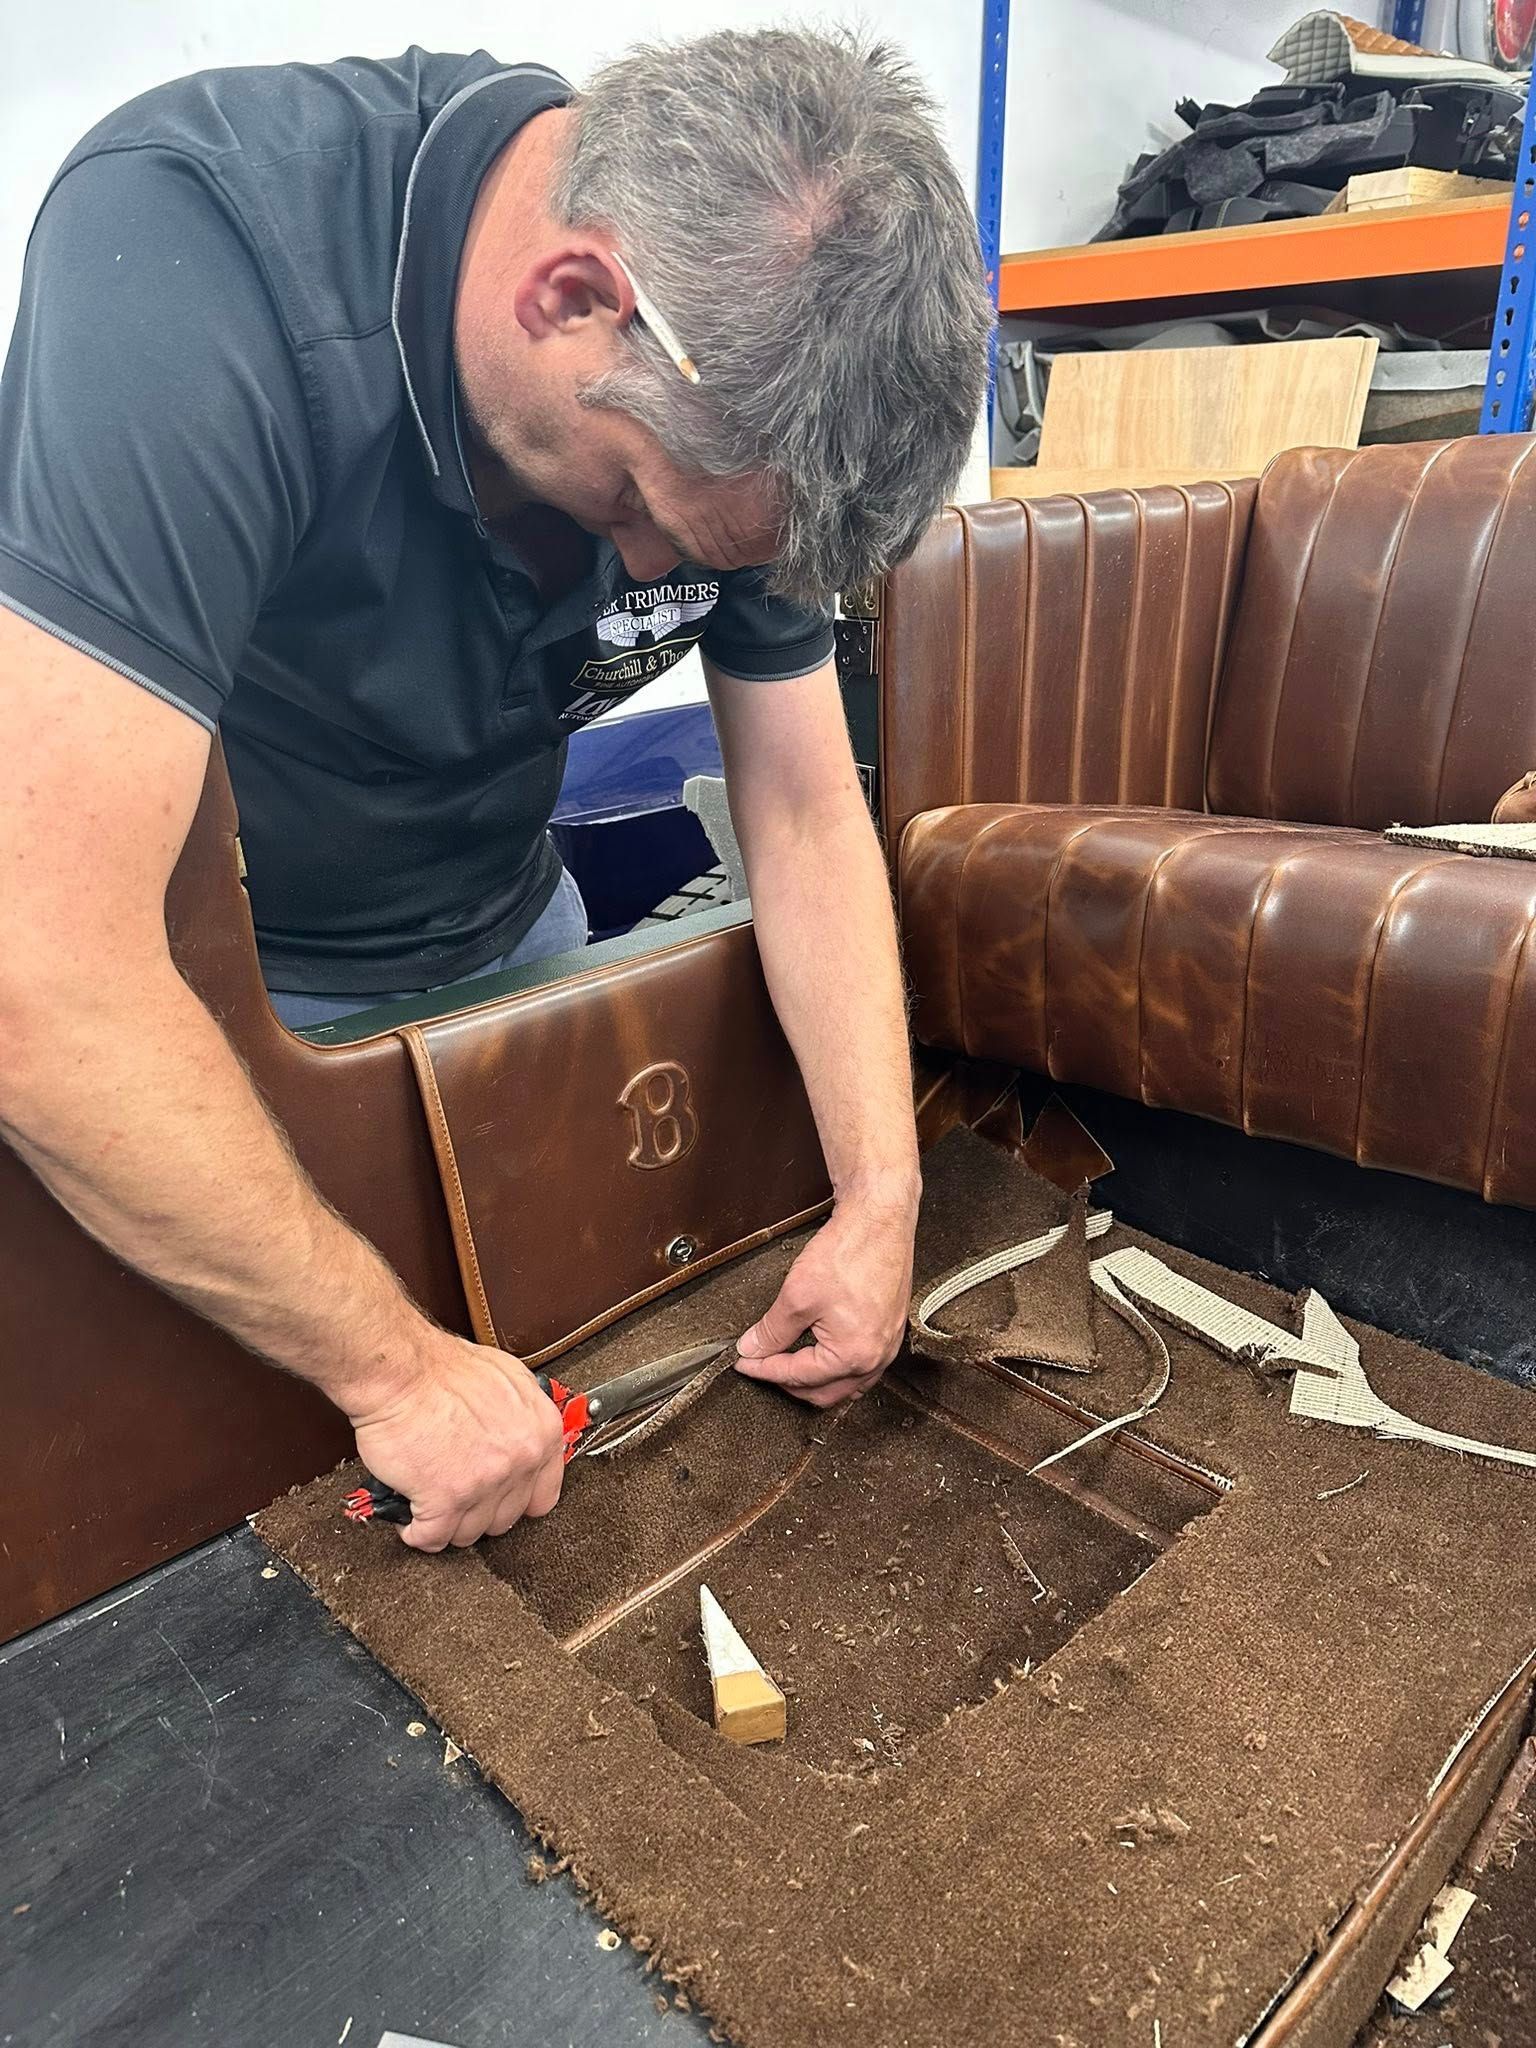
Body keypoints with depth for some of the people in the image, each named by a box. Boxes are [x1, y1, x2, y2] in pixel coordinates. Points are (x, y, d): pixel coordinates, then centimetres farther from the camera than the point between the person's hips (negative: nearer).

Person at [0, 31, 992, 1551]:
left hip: (498, 934, 5)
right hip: (162, 984, -4)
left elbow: (806, 815, -10)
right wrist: (397, 1367, -32)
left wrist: (882, 1196, -16)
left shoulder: (738, 391, -16)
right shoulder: (192, 244, -35)